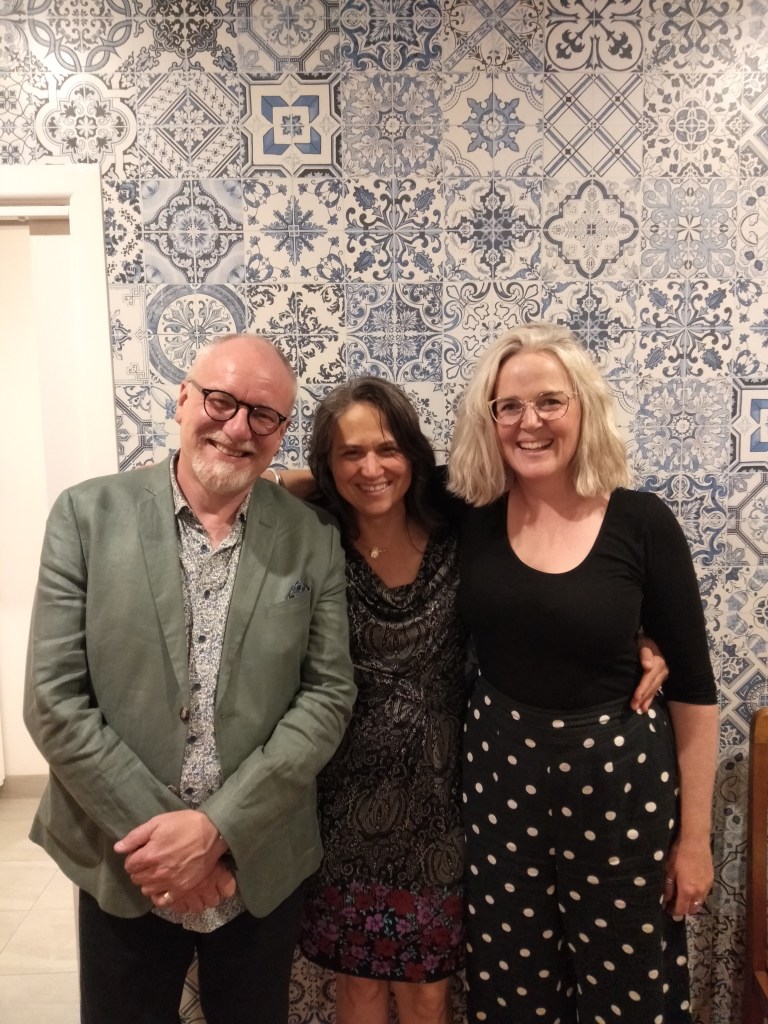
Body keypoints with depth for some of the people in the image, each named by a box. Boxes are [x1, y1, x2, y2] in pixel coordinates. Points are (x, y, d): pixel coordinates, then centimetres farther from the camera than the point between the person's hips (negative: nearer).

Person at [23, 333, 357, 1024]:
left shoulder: (312, 540, -6)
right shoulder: (88, 515, -8)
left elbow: (329, 694, -7)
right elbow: (54, 699, -10)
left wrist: (216, 826, -15)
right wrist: (154, 831, -12)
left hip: (263, 864, 1)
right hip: (123, 862, 0)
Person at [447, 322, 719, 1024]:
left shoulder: (641, 522, -11)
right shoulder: (472, 520, -7)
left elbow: (692, 686, -6)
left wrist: (695, 835, -3)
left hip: (619, 776, -1)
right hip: (499, 770, 2)